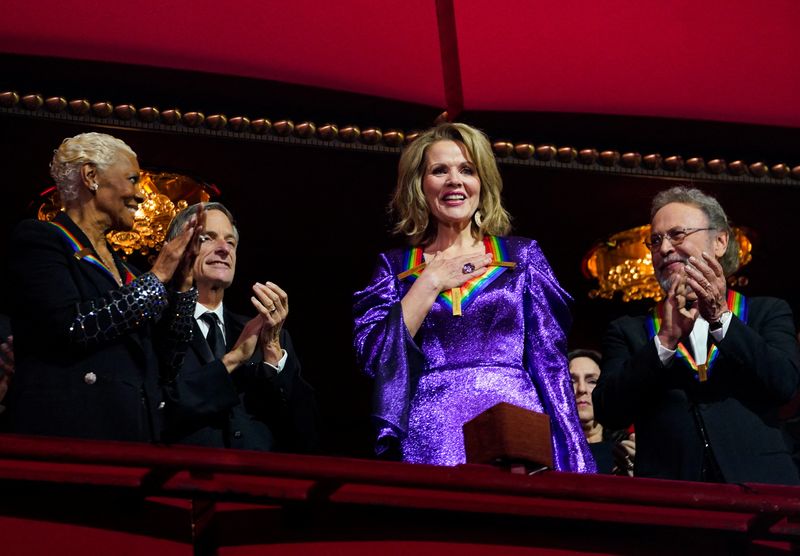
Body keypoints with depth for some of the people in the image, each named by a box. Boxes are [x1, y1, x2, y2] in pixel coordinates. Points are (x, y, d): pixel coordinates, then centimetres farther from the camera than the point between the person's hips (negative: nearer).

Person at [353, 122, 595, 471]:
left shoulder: (521, 257, 13)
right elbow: (372, 357, 0)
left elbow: (550, 362, 7)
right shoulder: (396, 266, 14)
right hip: (429, 446, 0)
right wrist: (430, 282, -1)